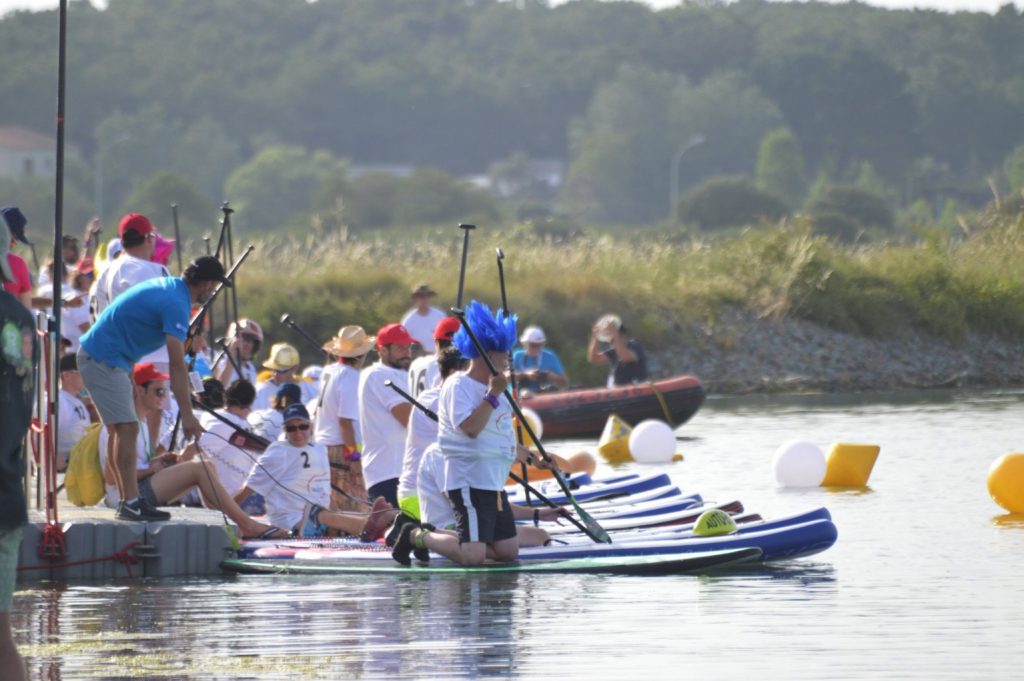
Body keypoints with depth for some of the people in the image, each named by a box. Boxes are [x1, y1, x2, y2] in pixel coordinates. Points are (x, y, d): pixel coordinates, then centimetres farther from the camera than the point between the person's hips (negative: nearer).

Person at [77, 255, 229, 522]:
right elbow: (176, 365, -25)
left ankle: (127, 500, 14)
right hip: (104, 360, -11)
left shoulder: (170, 286, 11)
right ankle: (130, 503, -20)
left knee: (120, 429, 12)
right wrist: (187, 415, -26)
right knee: (127, 427, -15)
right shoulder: (175, 304, -20)